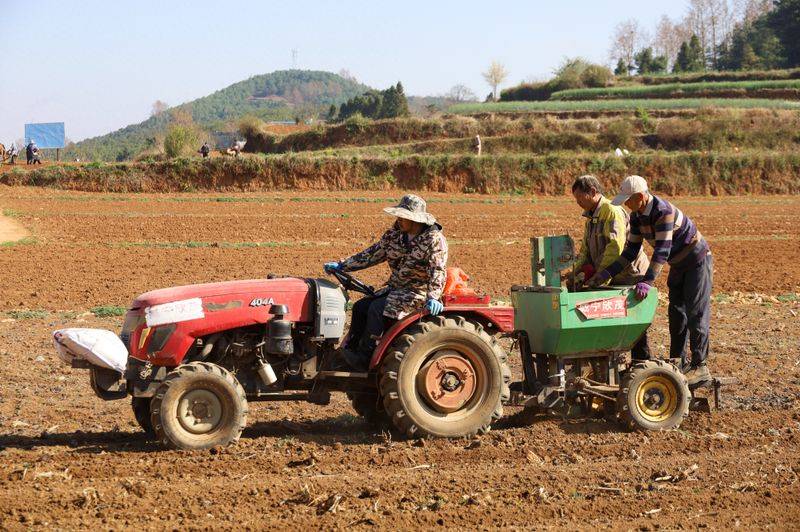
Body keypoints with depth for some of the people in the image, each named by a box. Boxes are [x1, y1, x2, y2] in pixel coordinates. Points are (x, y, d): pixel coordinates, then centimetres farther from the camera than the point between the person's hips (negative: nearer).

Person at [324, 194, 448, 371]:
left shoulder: (434, 239, -16)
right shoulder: (395, 234, 5)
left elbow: (438, 271, -25)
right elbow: (373, 254, 12)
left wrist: (433, 297, -41)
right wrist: (342, 266, 8)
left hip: (419, 291, -8)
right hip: (396, 288, 8)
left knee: (377, 308, -24)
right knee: (360, 307, -5)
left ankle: (365, 358, -15)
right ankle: (349, 352, 0)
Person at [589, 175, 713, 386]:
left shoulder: (664, 212, -31)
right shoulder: (637, 216, -3)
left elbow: (662, 251, -36)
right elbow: (631, 250, -1)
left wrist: (647, 282, -42)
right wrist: (607, 273, -9)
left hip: (698, 261, -9)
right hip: (679, 264, 9)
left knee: (696, 313, -7)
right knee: (676, 313, 12)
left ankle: (699, 367, -4)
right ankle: (678, 363, 20)